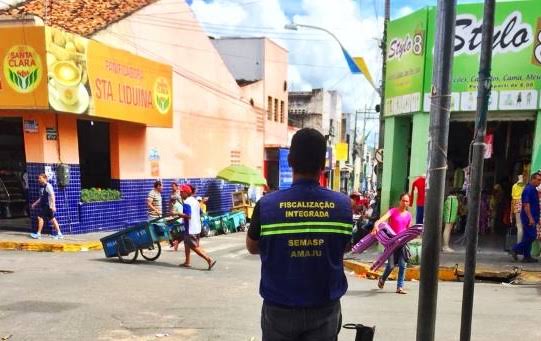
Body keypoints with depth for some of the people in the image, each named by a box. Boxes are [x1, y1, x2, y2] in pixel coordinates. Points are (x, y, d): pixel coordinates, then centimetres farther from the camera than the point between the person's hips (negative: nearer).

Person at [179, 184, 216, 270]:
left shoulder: (187, 202, -17)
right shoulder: (195, 200, 12)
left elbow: (188, 215, -27)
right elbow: (200, 213, 19)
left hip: (191, 229, -9)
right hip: (197, 227, 10)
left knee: (195, 247, -5)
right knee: (187, 244, 21)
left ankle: (209, 260, -11)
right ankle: (187, 262, 28)